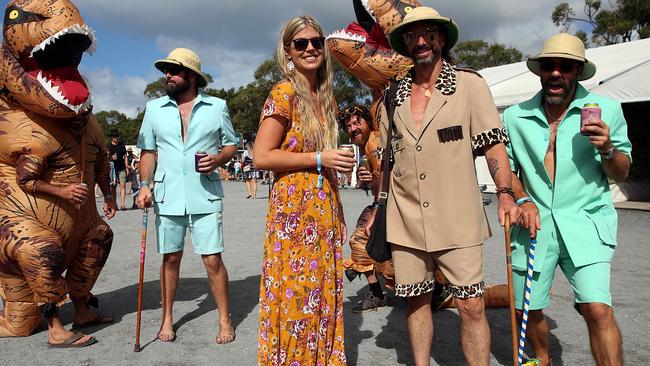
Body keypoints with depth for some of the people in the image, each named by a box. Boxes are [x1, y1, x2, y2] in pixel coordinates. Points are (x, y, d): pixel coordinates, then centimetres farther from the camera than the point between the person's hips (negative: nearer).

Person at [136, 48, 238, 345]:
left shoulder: (216, 106, 4)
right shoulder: (154, 108, 10)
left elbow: (232, 144, 11)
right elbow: (148, 151, 12)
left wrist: (219, 158, -10)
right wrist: (144, 184, 0)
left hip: (205, 196, -2)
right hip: (167, 197, 2)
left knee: (212, 259, -3)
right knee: (170, 258, 9)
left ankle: (225, 320, 13)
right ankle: (167, 318, 25)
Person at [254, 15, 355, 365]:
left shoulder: (326, 97, 14)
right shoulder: (284, 93, -8)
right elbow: (261, 157, -15)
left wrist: (339, 215, 16)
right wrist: (319, 158, -15)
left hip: (325, 210, 7)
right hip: (294, 210, -7)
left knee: (323, 294, 12)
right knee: (296, 296, 0)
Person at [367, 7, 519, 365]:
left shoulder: (469, 84, 0)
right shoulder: (393, 95, 9)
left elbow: (493, 144, -2)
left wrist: (505, 194, -14)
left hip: (456, 218, -3)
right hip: (405, 219, 3)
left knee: (471, 307, 0)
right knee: (416, 301, 13)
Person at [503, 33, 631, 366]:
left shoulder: (606, 109, 2)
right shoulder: (515, 117, 5)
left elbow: (621, 174, 7)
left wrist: (607, 150, -14)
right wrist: (522, 200, -2)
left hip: (585, 223, -1)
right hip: (534, 225, 2)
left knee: (598, 309, -18)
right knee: (529, 310, 10)